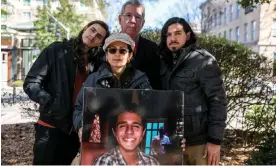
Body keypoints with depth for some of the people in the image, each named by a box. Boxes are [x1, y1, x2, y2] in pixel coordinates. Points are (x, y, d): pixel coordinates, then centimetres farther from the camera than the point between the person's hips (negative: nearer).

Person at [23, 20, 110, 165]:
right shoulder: (57, 50, -5)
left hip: (77, 130, 4)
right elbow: (30, 83, -7)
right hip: (52, 127, -4)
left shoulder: (96, 63, 6)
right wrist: (51, 104, -19)